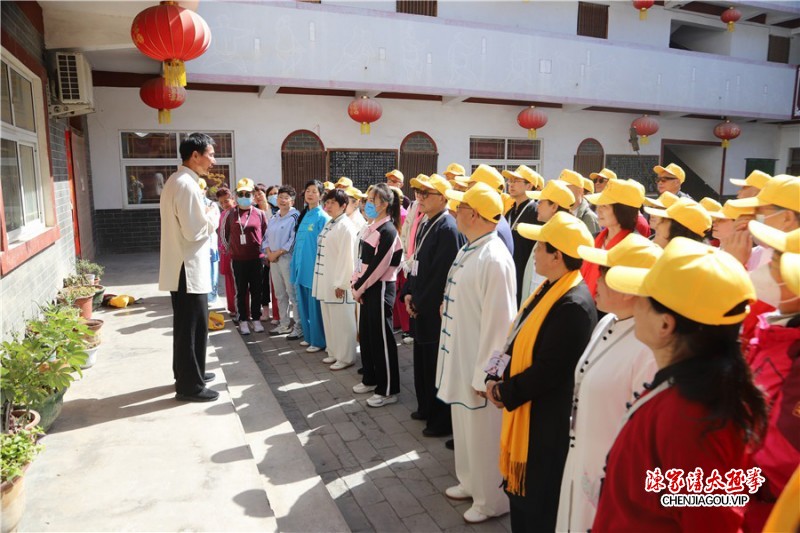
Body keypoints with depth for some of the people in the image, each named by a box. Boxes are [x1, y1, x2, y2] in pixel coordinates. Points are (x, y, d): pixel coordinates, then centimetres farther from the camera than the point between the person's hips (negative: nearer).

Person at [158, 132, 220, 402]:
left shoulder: (176, 181, 13)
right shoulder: (187, 185, -20)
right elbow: (194, 232, -23)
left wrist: (204, 216, 9)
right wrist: (213, 218, -7)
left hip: (181, 267, 11)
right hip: (188, 268, -11)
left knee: (185, 325, 19)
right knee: (194, 327, -1)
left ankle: (186, 373, 32)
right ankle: (190, 385, 9)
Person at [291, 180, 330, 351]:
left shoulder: (323, 217, -10)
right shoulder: (303, 215, 11)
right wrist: (294, 263, 14)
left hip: (314, 268, -7)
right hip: (302, 267, 7)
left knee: (315, 305, 0)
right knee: (304, 304, 14)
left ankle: (318, 341, 12)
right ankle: (309, 336, 28)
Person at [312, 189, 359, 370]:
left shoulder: (346, 226, -14)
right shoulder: (329, 224, 14)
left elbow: (347, 257, -17)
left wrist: (341, 283, -18)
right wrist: (324, 279, 14)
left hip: (338, 282, -9)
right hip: (326, 280, 9)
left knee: (342, 321, 1)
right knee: (329, 319, 15)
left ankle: (345, 357, 12)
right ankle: (334, 352, 28)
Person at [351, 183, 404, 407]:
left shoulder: (388, 230, -16)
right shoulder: (372, 228, 11)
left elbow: (378, 266, -19)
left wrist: (360, 287, -12)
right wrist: (356, 283, 4)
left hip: (381, 288, -9)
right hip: (367, 287, 9)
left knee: (381, 338, -2)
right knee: (366, 334, 16)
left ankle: (388, 390, 9)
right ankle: (370, 379, 32)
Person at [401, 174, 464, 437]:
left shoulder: (448, 229, -19)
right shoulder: (425, 225, 10)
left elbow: (441, 275, -21)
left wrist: (419, 304, -14)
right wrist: (408, 294, 5)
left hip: (435, 312, -9)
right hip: (419, 308, 9)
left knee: (436, 365, 3)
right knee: (422, 362, 20)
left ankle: (443, 420, 18)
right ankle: (427, 408, 37)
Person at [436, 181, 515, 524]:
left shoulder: (494, 258, -24)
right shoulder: (469, 249, 6)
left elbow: (497, 322, -24)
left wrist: (483, 375, -20)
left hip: (479, 365, -9)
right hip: (461, 358, 9)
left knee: (484, 433, 9)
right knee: (465, 426, 23)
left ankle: (492, 500, 29)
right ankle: (470, 483, 44)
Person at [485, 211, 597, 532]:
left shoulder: (574, 305, -26)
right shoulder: (551, 288, 4)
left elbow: (547, 370, -25)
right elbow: (521, 343, 10)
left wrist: (504, 392, -13)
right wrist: (503, 380, -1)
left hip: (546, 419, -9)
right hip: (527, 409, 9)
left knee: (538, 505, 10)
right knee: (520, 486, 24)